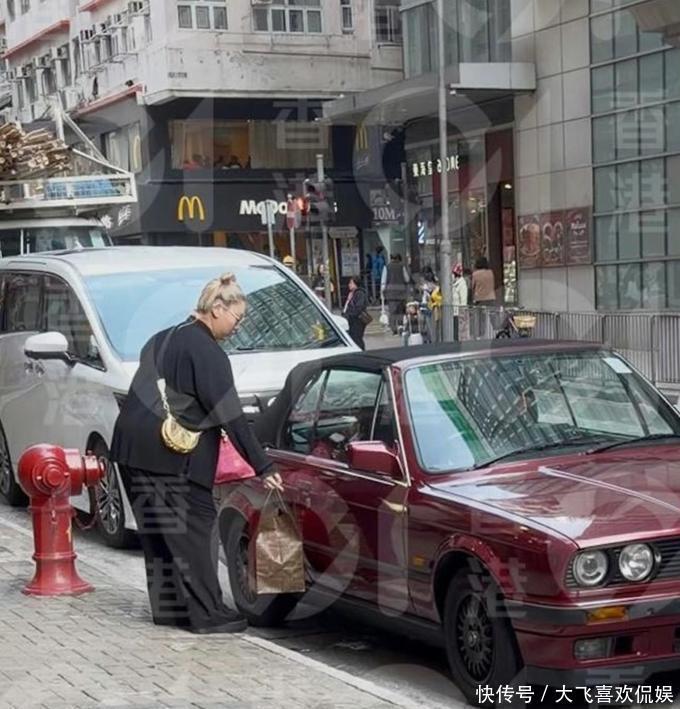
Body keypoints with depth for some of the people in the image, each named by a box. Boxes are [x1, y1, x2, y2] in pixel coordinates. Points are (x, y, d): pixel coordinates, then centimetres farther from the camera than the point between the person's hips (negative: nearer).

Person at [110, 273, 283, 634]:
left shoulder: (164, 339, 17)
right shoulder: (206, 352, -10)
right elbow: (231, 416, -14)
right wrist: (263, 467, -14)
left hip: (131, 446, 9)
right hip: (170, 455, -9)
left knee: (158, 530, 14)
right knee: (192, 530, -3)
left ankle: (167, 606, 20)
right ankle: (206, 614, 0)